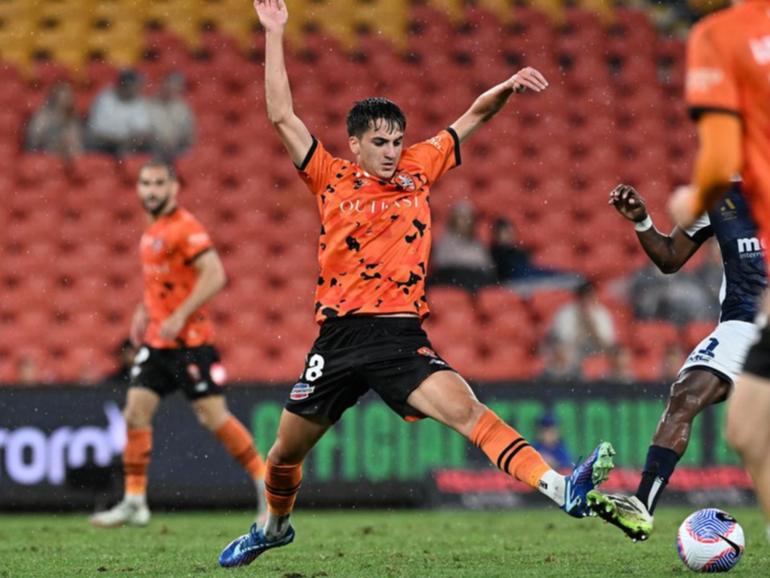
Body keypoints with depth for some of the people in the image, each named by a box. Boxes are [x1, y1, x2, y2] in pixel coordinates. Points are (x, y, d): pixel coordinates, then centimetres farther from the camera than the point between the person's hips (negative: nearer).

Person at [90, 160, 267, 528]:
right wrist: (143, 311, 18)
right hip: (156, 341, 8)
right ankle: (134, 503, 4)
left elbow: (214, 275, -22)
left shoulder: (185, 228, -13)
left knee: (214, 417, -7)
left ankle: (266, 484, 8)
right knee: (135, 413, 0)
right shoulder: (152, 231, 15)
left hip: (188, 340, -8)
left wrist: (179, 316, -24)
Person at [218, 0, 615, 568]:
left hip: (402, 337, -1)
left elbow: (475, 116, 12)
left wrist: (508, 87, -7)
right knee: (286, 451, 12)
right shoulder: (333, 178, 4)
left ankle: (563, 489, -38)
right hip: (340, 336, 1)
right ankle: (275, 526, 42)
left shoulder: (417, 170, 7)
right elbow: (282, 115, 2)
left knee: (465, 408, -24)